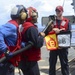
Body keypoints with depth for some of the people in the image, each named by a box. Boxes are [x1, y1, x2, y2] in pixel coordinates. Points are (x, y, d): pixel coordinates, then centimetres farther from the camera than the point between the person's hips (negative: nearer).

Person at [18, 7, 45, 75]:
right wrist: (42, 36, -6)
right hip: (30, 61, -9)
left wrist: (39, 35, 7)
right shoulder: (32, 28, -19)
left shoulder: (24, 26, 11)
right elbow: (38, 44, -22)